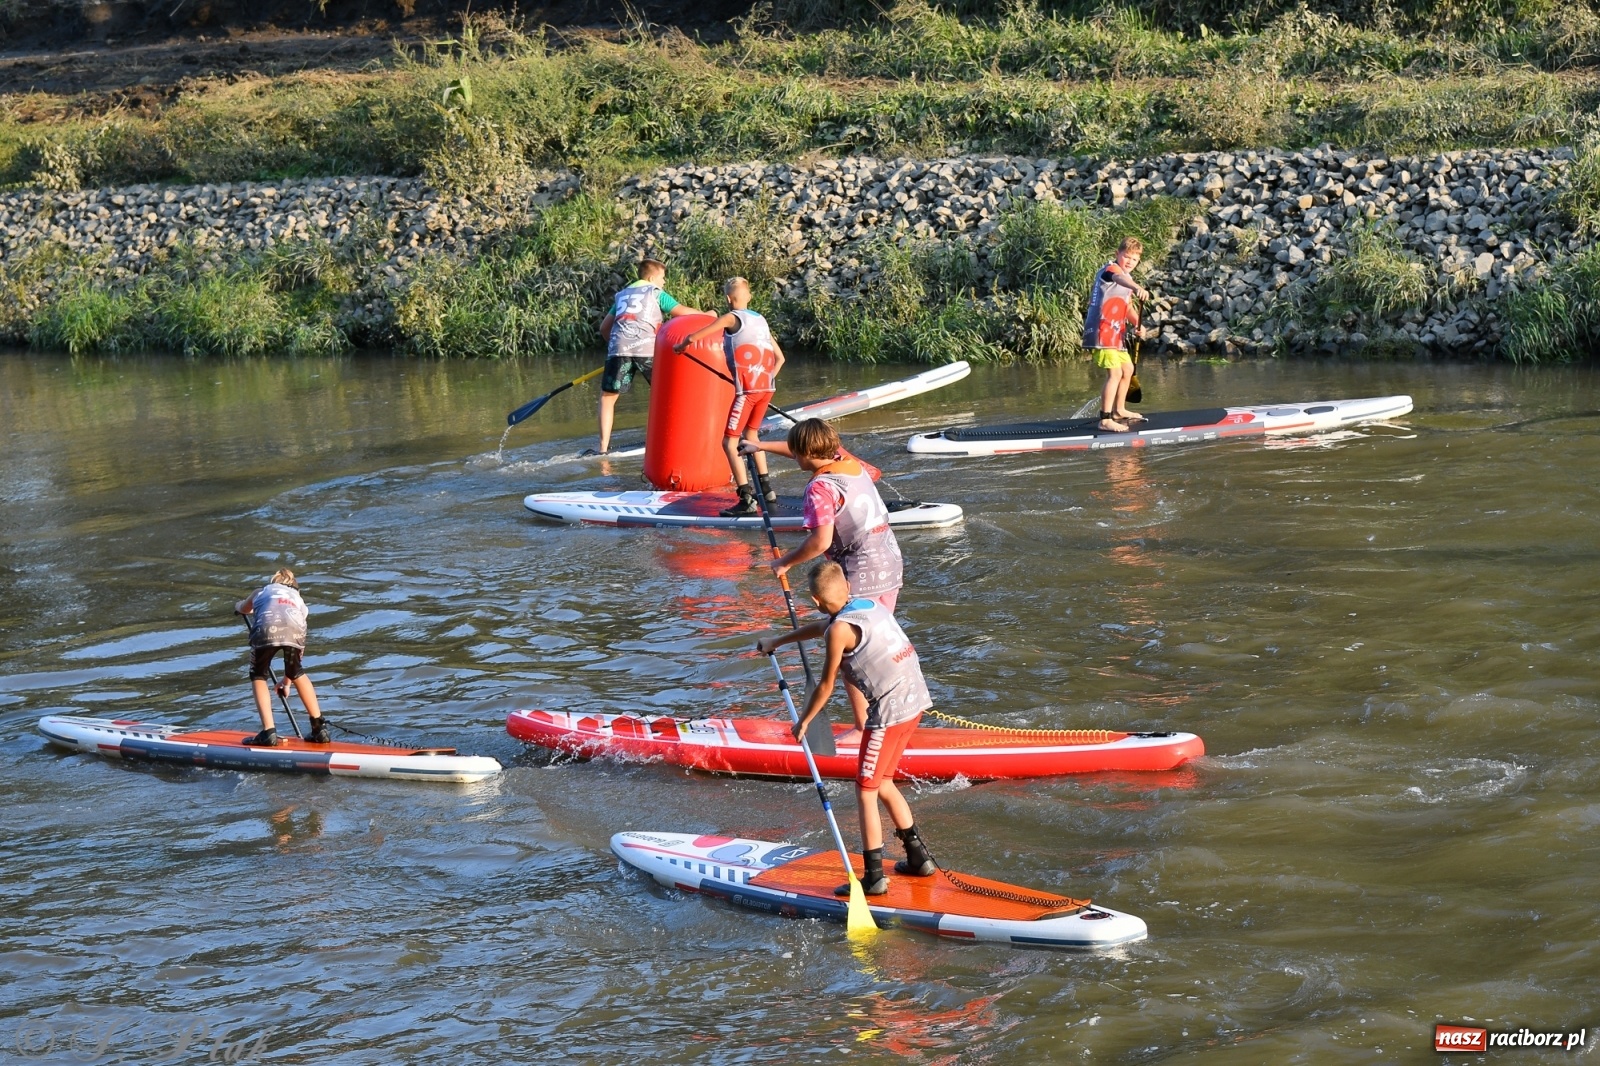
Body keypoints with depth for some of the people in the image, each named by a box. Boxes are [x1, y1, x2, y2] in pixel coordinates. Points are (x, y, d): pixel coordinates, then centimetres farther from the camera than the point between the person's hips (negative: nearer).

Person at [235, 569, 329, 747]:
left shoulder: (263, 591, 39)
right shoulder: (298, 600, 42)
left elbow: (244, 608, 61)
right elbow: (297, 649, 44)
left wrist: (239, 606, 86)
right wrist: (286, 680, 55)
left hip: (267, 629, -2)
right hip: (295, 631, 2)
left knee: (258, 677, 21)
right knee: (297, 673, 29)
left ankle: (269, 732, 6)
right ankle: (320, 728, 30)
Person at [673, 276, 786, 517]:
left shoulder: (731, 318, -1)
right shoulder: (760, 320, 19)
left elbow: (694, 337, -3)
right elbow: (780, 358, 23)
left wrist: (679, 346, 18)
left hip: (747, 389, -7)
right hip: (767, 387, 7)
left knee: (730, 442, -5)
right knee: (750, 435, 26)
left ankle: (747, 500, -14)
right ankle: (766, 491, 28)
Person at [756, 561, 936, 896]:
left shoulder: (839, 630, -12)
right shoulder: (871, 605, 13)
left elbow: (826, 686, -3)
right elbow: (821, 627, 31)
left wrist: (803, 722, 13)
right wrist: (778, 641, 44)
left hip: (889, 711, -9)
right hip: (916, 701, 9)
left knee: (866, 792, 0)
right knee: (883, 783, 22)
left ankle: (874, 876, -1)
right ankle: (919, 857, 27)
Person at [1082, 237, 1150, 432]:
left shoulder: (1126, 278, 19)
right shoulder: (1110, 269, -12)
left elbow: (1127, 306, 26)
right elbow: (1119, 278, -38)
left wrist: (1137, 323, 4)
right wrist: (1137, 287, -60)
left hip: (1115, 333, 10)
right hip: (1102, 330, -10)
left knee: (1128, 369, 23)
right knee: (1115, 373, -19)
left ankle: (1119, 410, 40)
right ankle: (1105, 420, -20)